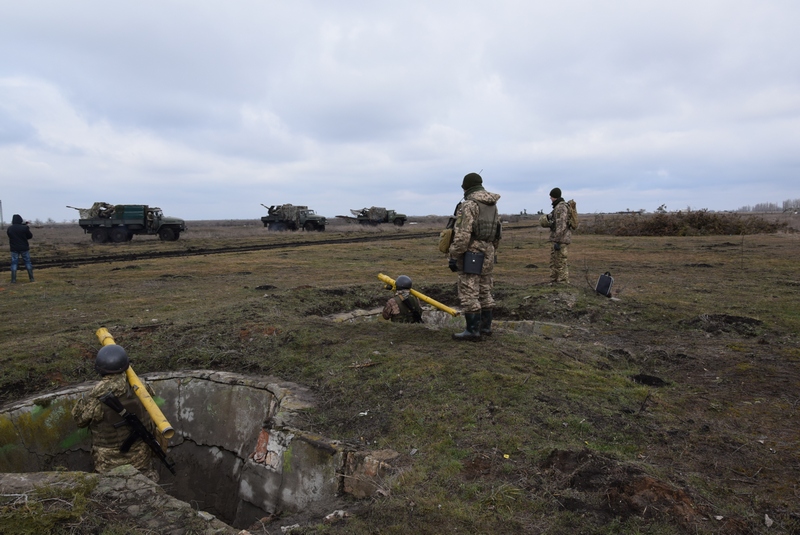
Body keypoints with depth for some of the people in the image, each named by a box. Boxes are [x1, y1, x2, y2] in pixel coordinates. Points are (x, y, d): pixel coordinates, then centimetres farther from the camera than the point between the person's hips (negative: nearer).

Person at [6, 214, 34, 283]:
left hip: (14, 249, 2)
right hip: (24, 248, -2)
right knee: (28, 262, 7)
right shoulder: (24, 228, -11)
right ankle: (31, 278, 7)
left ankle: (13, 279, 1)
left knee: (14, 263, 6)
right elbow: (30, 236, -1)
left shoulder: (9, 228, -2)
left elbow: (10, 236, 14)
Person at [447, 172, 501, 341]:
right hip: (486, 255, 9)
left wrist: (453, 257, -14)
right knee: (485, 293, 14)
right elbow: (497, 233, 16)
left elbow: (462, 235, -20)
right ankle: (485, 326, 21)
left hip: (471, 255, -9)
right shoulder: (493, 205, 13)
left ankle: (472, 330, -2)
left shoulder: (469, 204, -14)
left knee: (469, 295, -4)